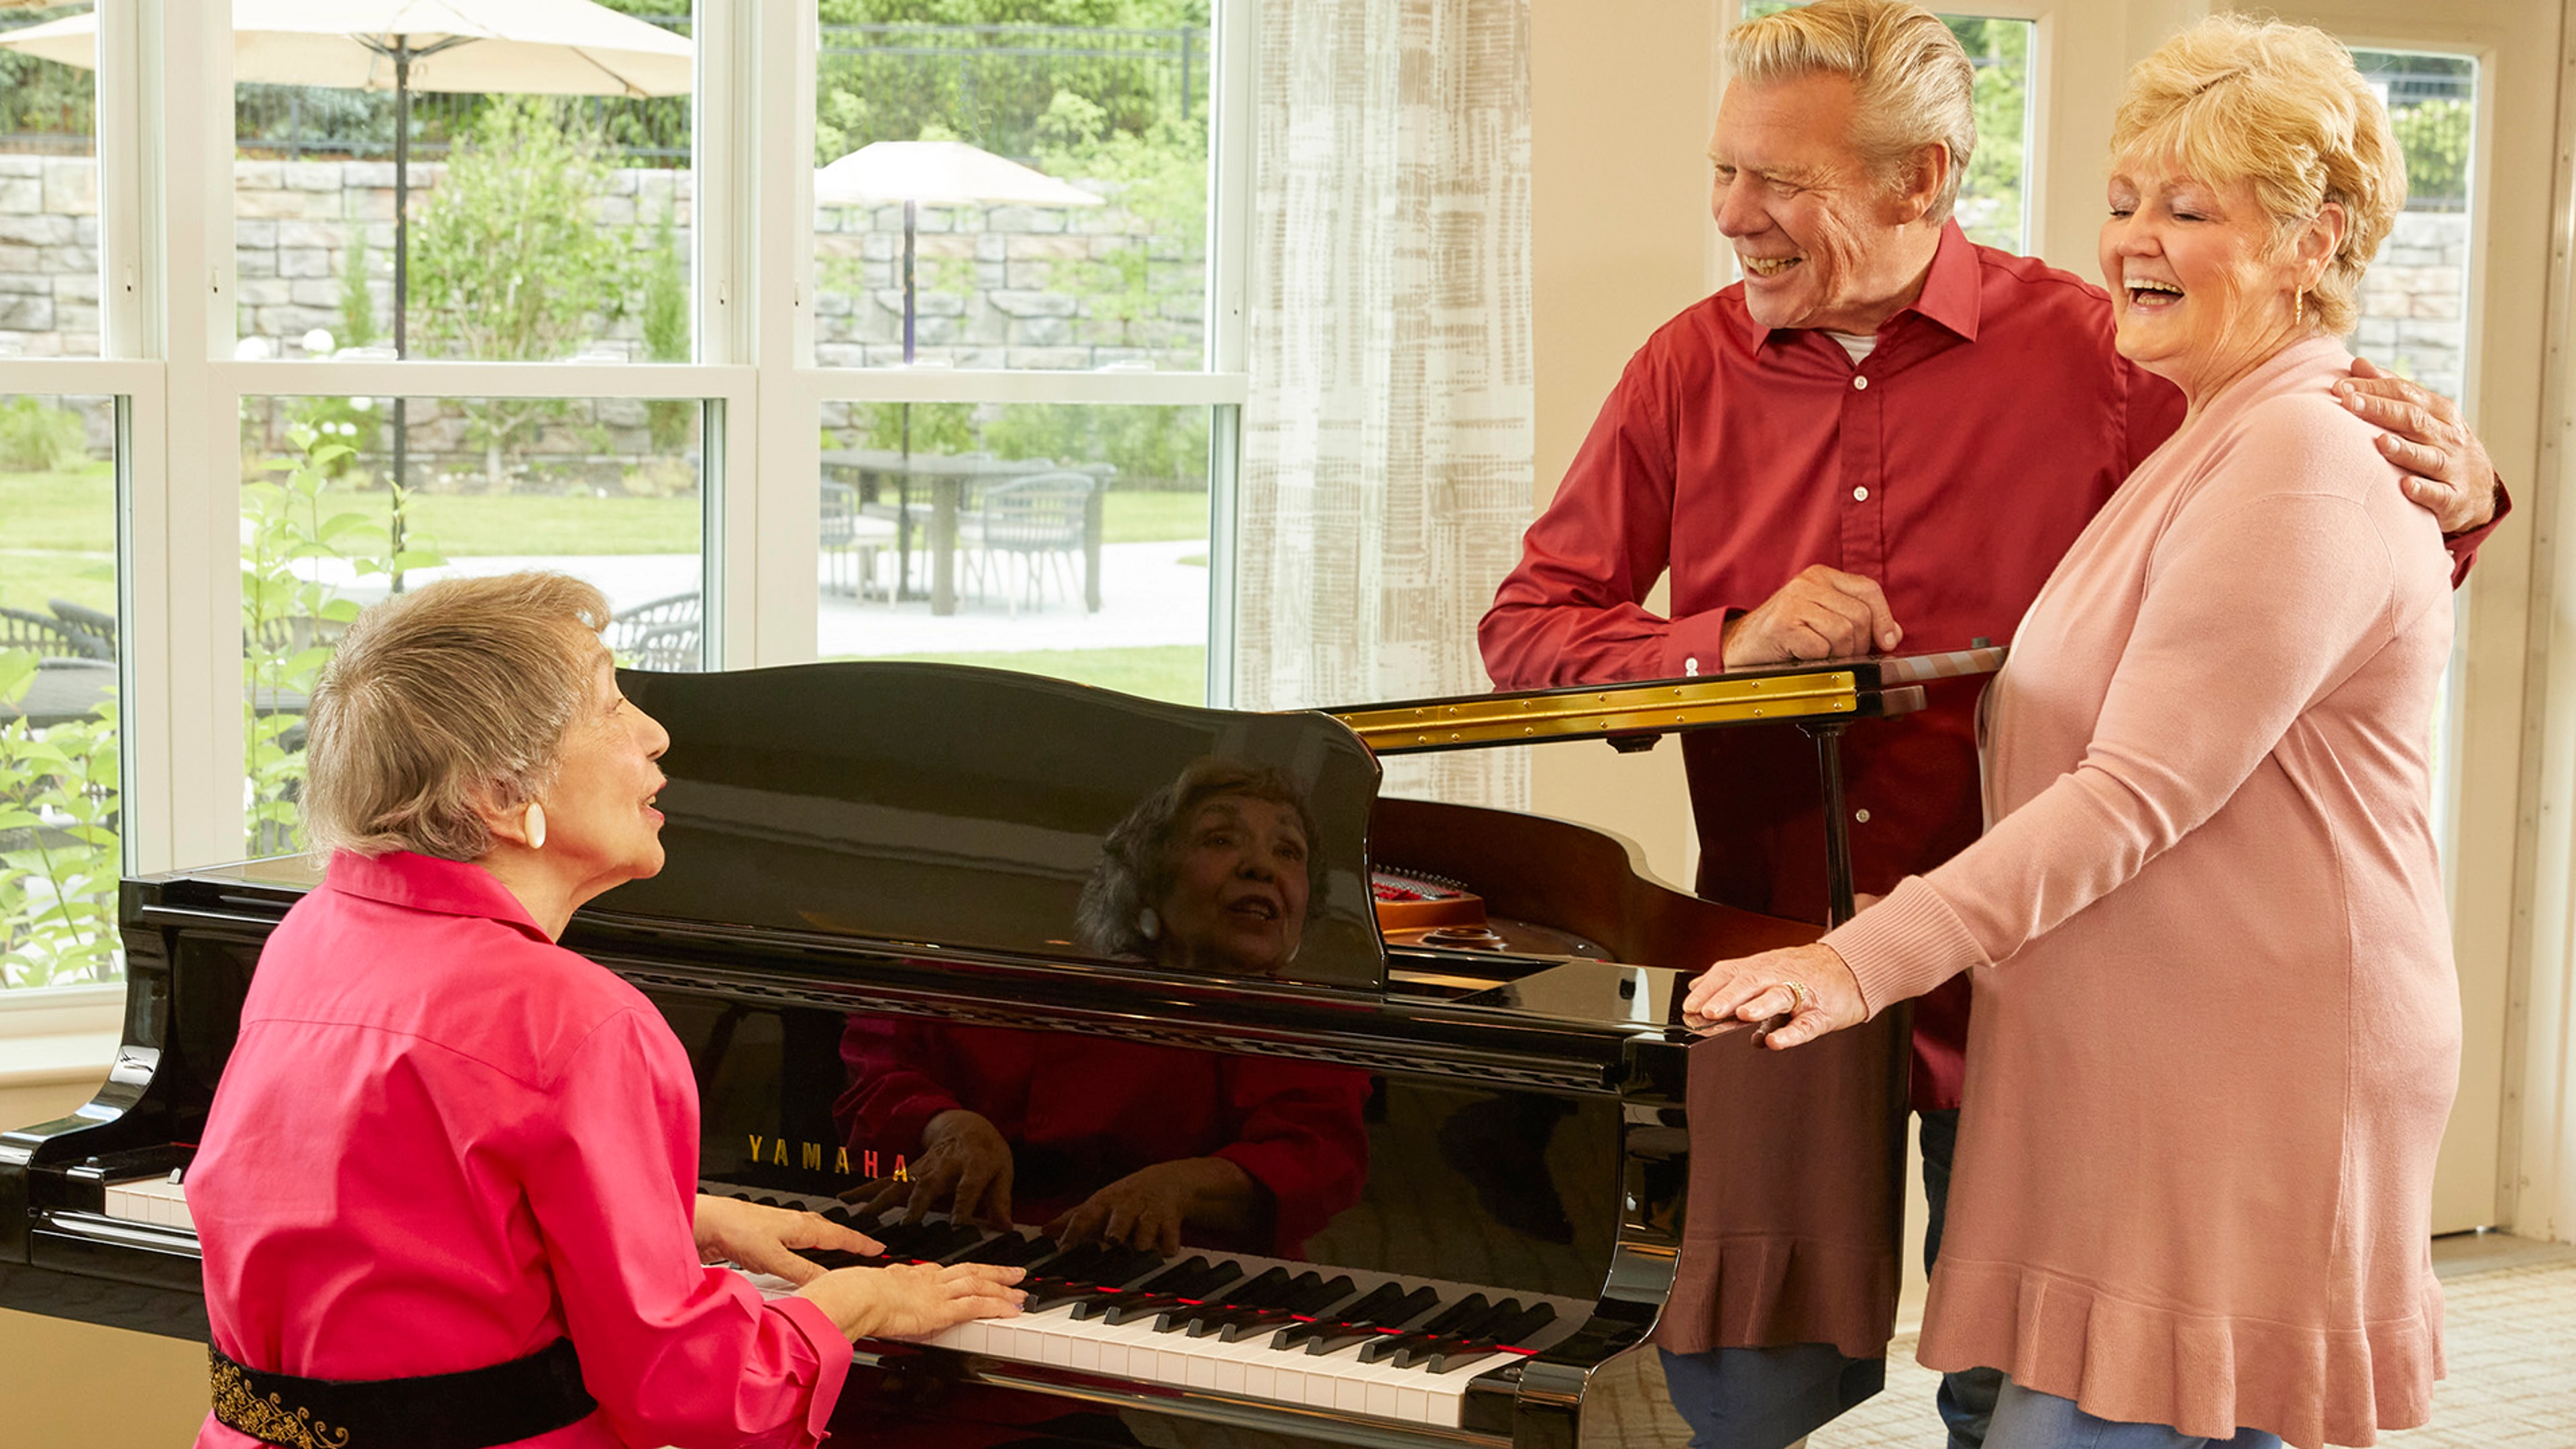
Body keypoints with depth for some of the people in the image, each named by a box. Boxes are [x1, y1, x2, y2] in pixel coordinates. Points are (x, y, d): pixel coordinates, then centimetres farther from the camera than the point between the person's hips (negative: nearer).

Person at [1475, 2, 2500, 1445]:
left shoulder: (2089, 353, -5)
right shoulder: (1693, 368, 3)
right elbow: (1525, 628, 5)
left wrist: (2454, 499, -19)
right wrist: (1726, 645, -12)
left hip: (2016, 991, -2)